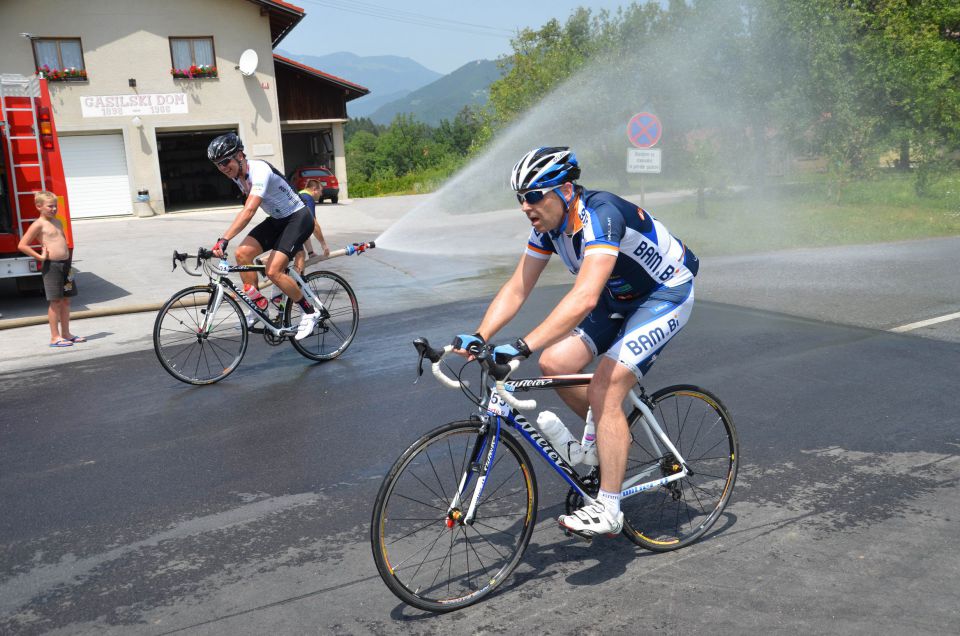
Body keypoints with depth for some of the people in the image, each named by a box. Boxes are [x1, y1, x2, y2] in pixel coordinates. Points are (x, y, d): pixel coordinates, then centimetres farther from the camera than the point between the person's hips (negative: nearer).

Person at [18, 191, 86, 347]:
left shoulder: (58, 222, 15)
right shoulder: (39, 224, -8)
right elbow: (22, 245, -12)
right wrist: (40, 257, -11)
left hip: (65, 264, 7)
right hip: (52, 266, -7)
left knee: (66, 300, 11)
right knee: (55, 301, -4)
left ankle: (66, 333, 20)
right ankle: (55, 337, 3)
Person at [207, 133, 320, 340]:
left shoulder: (260, 171, -28)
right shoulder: (238, 175, 0)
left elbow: (249, 211, -40)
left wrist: (223, 240, -47)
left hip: (298, 218, -8)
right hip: (277, 220, 8)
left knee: (273, 271, -20)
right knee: (242, 253, -11)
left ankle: (310, 312, -2)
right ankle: (259, 304, 5)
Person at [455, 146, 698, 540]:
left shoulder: (600, 215, -34)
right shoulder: (548, 225, -9)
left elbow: (585, 298, -46)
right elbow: (516, 289, -8)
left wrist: (523, 346, -51)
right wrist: (479, 337, -22)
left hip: (665, 296, -8)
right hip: (620, 297, 8)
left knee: (603, 391, -19)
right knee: (554, 365, -7)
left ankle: (608, 511, -9)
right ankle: (612, 435, 17)